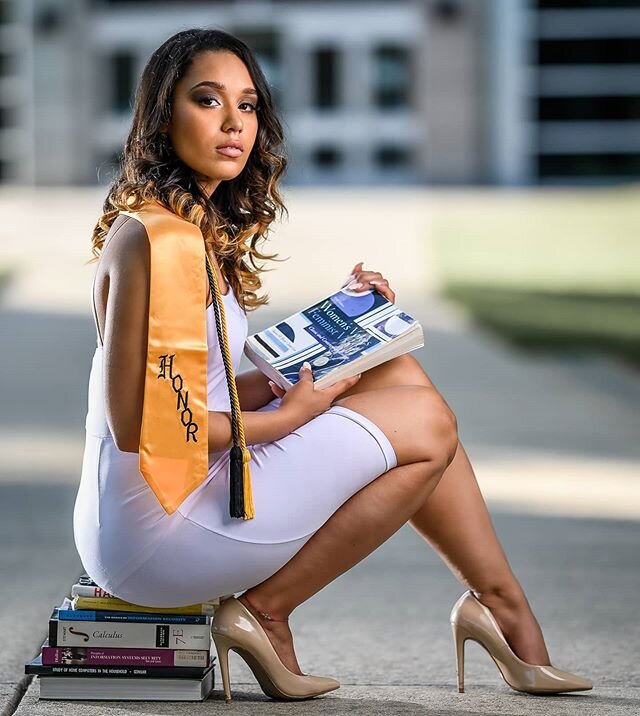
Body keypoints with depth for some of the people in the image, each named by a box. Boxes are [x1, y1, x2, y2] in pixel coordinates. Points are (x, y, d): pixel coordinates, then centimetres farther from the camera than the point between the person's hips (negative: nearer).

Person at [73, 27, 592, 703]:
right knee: (425, 424, -4)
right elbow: (135, 422, -21)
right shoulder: (151, 237, -17)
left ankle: (499, 599, 11)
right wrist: (288, 415, -12)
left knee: (399, 374, 8)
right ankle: (264, 611, -1)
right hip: (153, 530, -9)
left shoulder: (205, 229, 14)